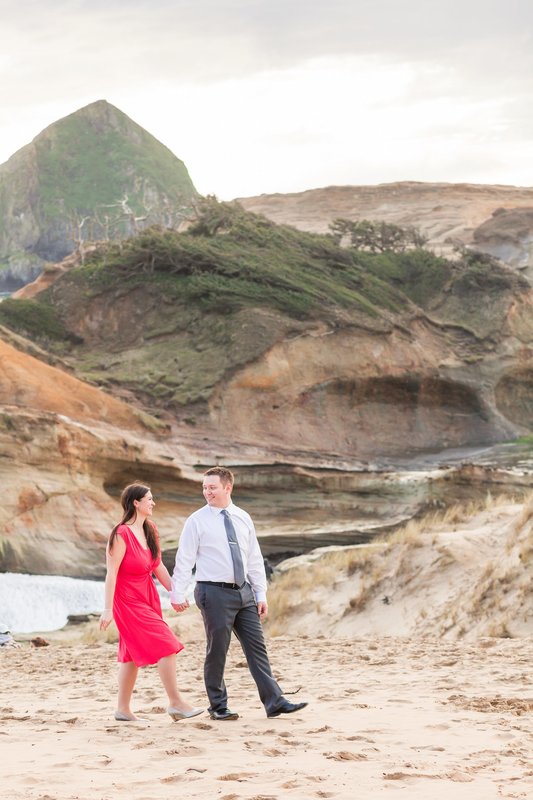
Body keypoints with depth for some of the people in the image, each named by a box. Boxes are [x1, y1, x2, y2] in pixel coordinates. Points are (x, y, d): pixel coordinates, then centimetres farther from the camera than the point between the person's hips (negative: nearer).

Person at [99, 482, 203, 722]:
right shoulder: (121, 535, -17)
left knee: (134, 653, 11)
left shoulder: (150, 530, 7)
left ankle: (123, 709, 17)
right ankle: (175, 703, -4)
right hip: (128, 600, -8)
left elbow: (158, 566, 13)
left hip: (147, 598, 8)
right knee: (166, 646, -11)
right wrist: (108, 609, -18)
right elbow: (111, 573, -17)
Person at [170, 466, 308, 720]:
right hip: (214, 592, -5)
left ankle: (274, 702, 5)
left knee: (256, 647, 4)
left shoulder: (243, 518, 9)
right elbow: (184, 559, -5)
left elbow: (255, 559, 13)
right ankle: (218, 707, 13)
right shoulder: (197, 521, -4)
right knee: (217, 651, 1)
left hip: (244, 590, 5)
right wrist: (177, 594, -11)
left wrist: (261, 594, 9)